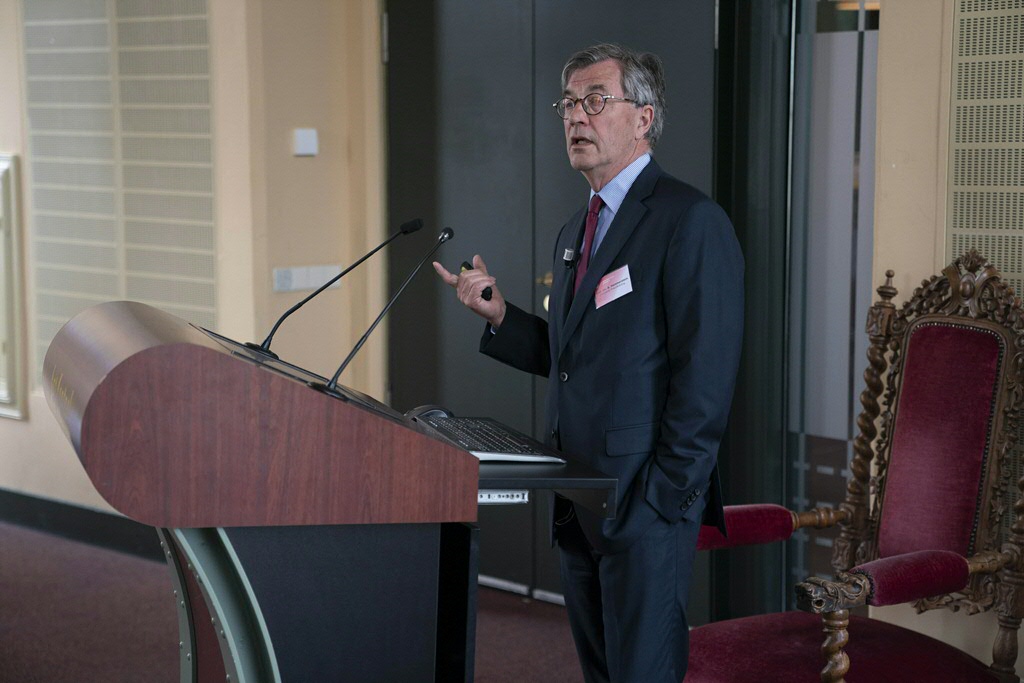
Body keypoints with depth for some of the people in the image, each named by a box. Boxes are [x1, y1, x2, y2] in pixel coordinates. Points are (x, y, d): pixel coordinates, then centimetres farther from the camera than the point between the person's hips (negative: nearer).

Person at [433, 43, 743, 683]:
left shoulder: (692, 221, -12)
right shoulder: (576, 231, 16)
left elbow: (705, 373, -17)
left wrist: (666, 494, -18)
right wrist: (499, 315, 2)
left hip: (646, 499, -8)